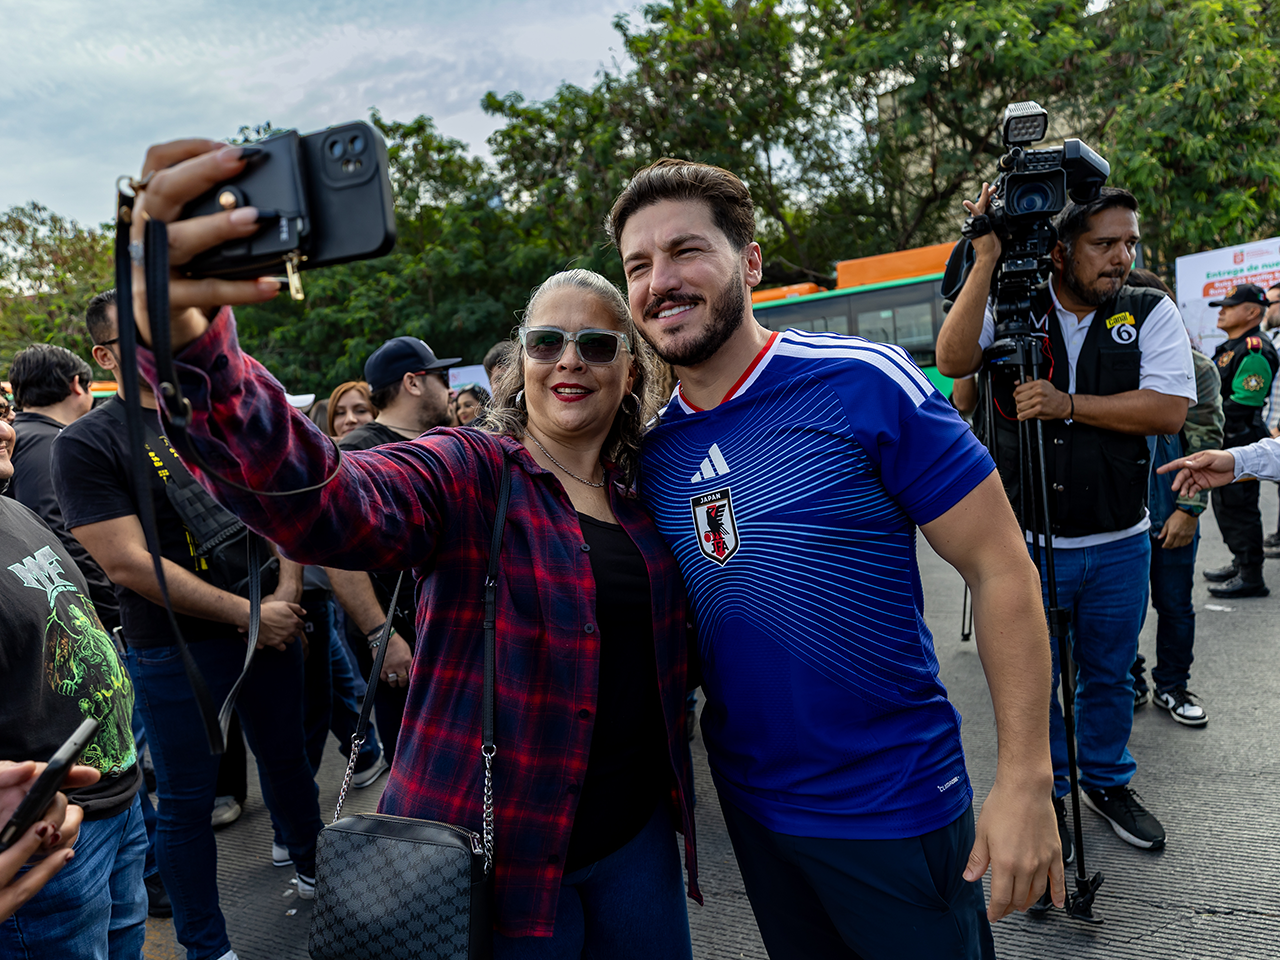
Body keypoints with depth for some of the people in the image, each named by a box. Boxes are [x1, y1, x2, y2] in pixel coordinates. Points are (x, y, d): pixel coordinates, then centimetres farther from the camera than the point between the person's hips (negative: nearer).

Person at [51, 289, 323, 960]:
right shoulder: (85, 444, -9)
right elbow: (129, 562, -16)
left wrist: (285, 598, -10)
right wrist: (247, 614, -18)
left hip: (270, 626, 4)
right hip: (175, 648, -4)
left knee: (286, 759, 20)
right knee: (186, 802, 9)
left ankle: (313, 867, 45)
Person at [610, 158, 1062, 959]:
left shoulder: (863, 385, -17)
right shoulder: (653, 449, -1)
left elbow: (1002, 567, -15)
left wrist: (1026, 780, -16)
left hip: (895, 803, -4)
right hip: (750, 803, 5)